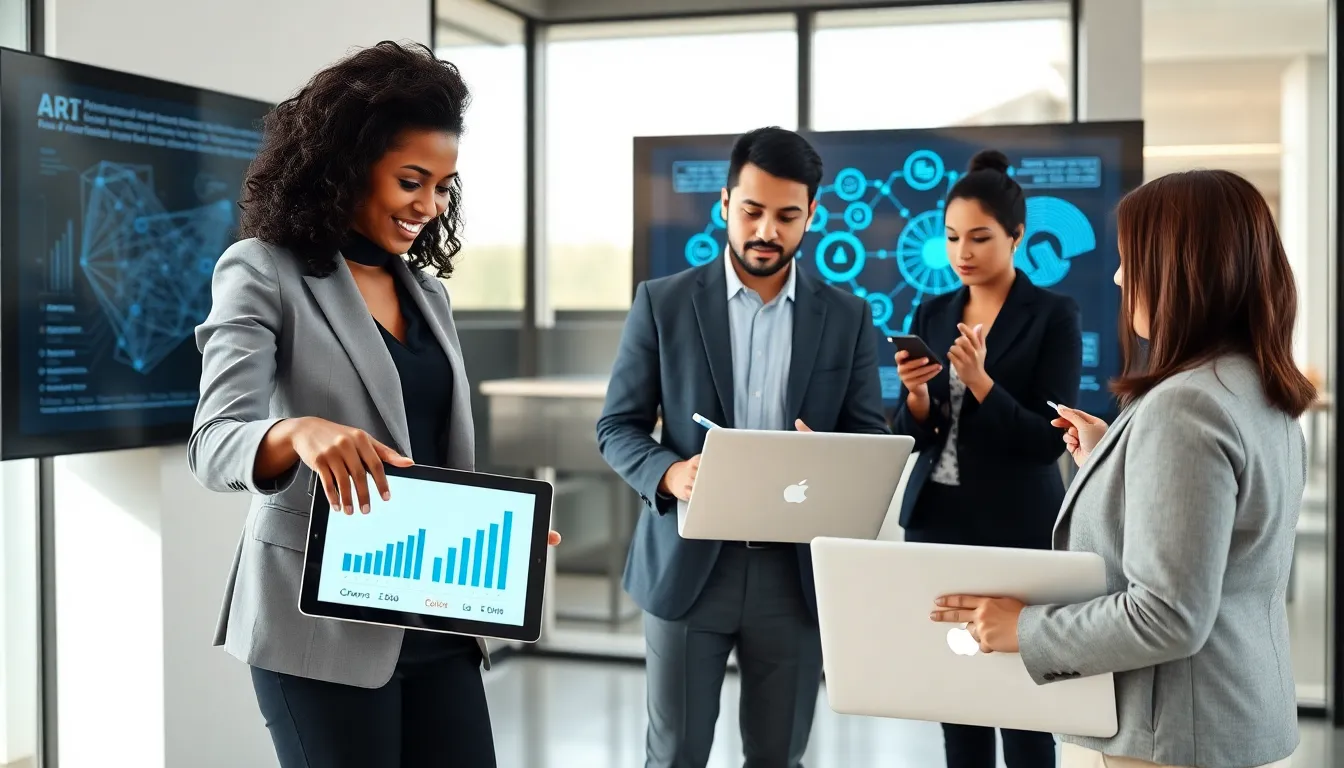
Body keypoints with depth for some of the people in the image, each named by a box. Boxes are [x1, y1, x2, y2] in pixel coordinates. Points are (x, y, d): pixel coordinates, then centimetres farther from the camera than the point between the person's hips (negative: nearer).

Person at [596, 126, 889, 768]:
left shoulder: (847, 317, 4)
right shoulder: (662, 303, 0)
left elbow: (872, 438, 6)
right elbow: (617, 427, 1)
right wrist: (669, 473, -20)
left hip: (796, 568, 2)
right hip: (689, 563, -1)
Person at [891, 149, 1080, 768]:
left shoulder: (1054, 315, -7)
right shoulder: (932, 313, 8)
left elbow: (1048, 441, -13)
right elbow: (913, 437, 7)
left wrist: (979, 380, -25)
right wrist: (916, 396, -14)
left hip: (1015, 529, -5)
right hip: (935, 520, 5)